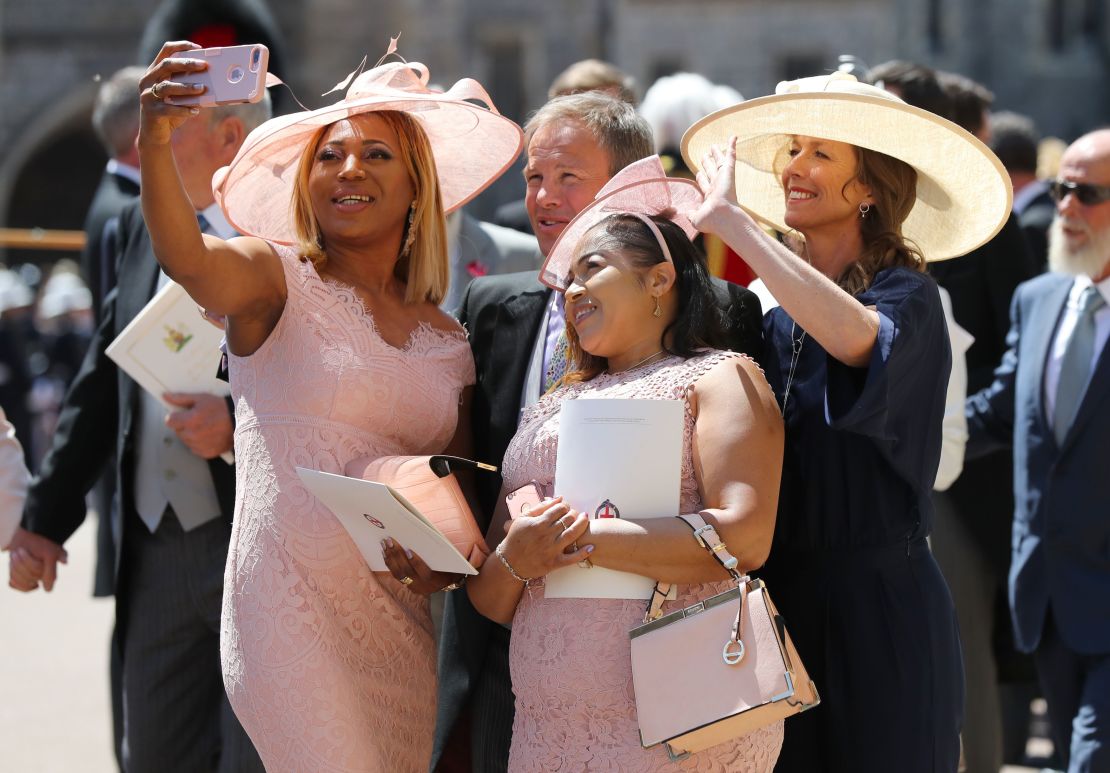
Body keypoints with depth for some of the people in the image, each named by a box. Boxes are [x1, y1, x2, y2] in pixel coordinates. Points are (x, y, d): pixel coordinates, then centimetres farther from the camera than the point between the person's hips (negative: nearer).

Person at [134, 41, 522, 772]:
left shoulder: (448, 340, 14)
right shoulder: (277, 280, 1)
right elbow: (186, 258, -21)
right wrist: (156, 145, -40)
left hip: (398, 624, 5)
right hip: (293, 609, -5)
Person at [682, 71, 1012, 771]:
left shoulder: (907, 296, -8)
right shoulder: (773, 313, 9)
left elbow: (854, 335, -33)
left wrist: (729, 220, -27)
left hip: (875, 606, -5)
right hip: (778, 598, 5)